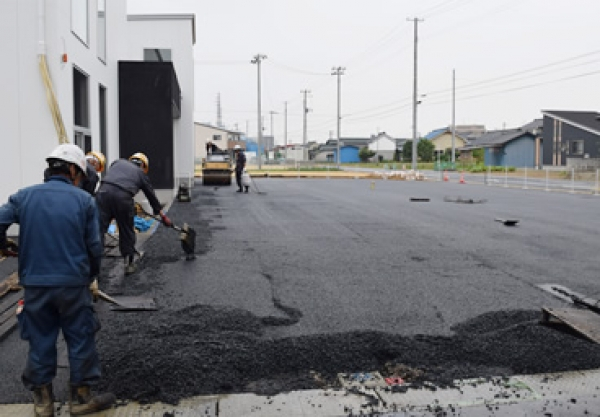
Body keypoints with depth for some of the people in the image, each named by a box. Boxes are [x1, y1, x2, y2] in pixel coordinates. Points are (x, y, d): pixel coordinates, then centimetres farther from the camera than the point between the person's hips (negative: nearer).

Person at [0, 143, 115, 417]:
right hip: (73, 283, -2)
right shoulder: (84, 200, -2)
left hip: (34, 283, 2)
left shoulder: (23, 196, 2)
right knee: (80, 340, 11)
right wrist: (90, 276, 14)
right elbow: (94, 247, -3)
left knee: (40, 341, 14)